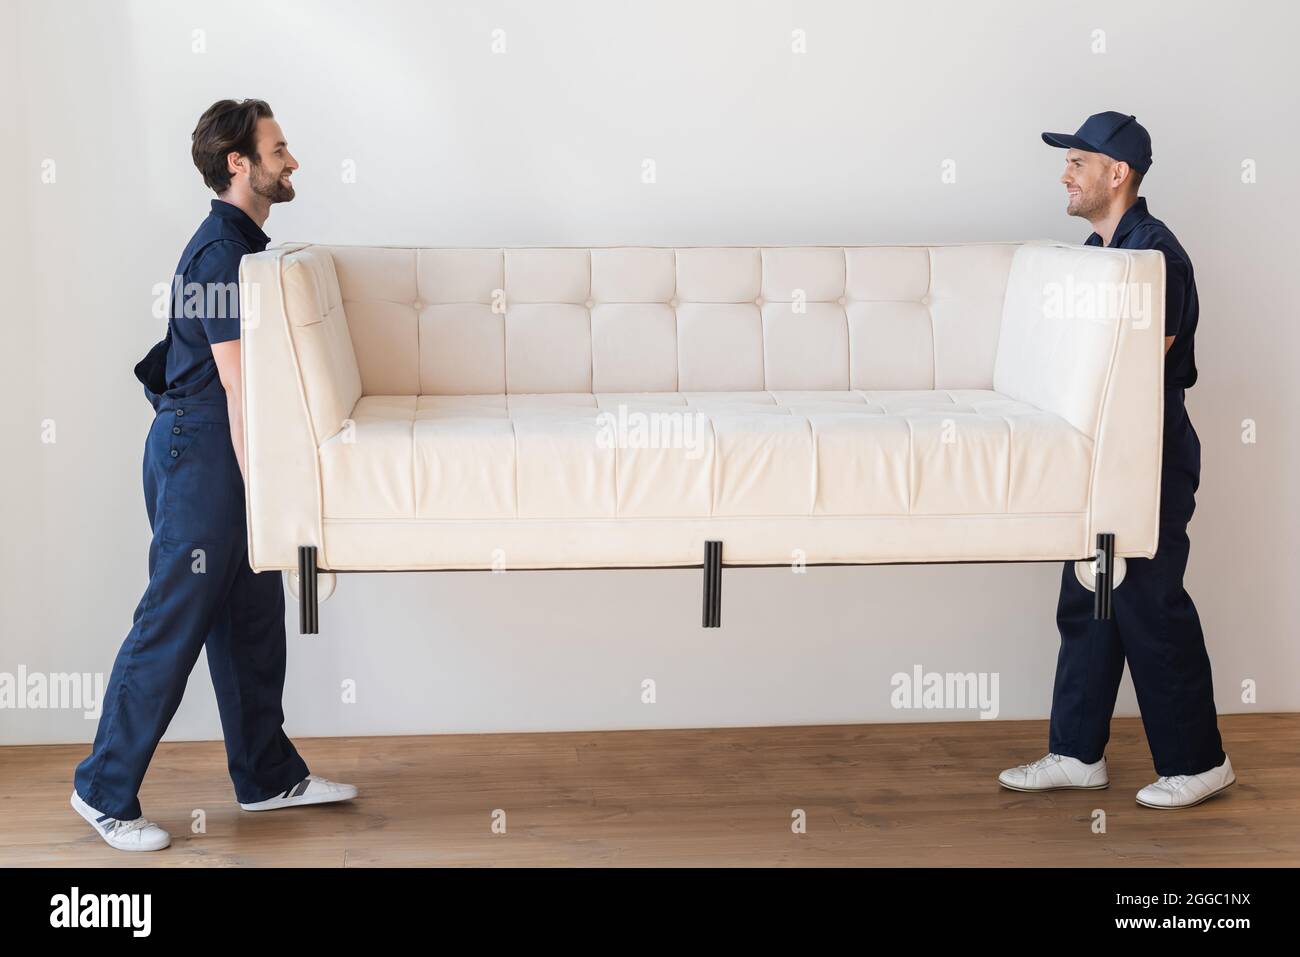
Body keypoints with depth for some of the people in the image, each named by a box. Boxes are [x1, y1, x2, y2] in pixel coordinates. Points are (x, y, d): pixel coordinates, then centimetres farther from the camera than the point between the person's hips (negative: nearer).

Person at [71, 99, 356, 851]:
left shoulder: (244, 244, 14)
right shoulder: (220, 250, -17)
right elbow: (236, 380, -21)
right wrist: (260, 492, -21)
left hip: (226, 450, 10)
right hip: (199, 451, -10)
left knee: (253, 616, 14)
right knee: (175, 621, -3)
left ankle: (269, 776, 25)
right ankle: (105, 790, 8)